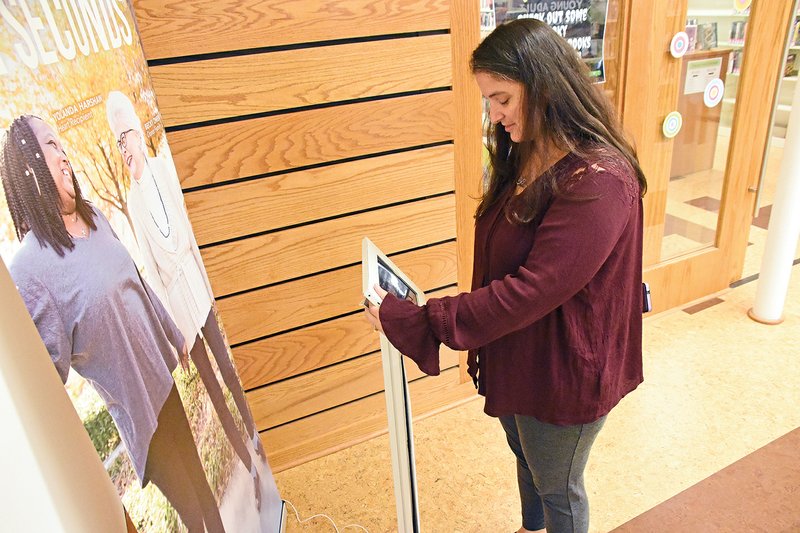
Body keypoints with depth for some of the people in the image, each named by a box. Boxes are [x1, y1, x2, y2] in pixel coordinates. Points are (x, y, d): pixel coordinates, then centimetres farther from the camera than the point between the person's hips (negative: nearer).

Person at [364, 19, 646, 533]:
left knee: (557, 487, 19)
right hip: (513, 356, 8)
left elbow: (530, 291, -31)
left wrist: (414, 322, -27)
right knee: (526, 459, 31)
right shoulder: (526, 158, 1)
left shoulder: (599, 182, -29)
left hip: (563, 371, -8)